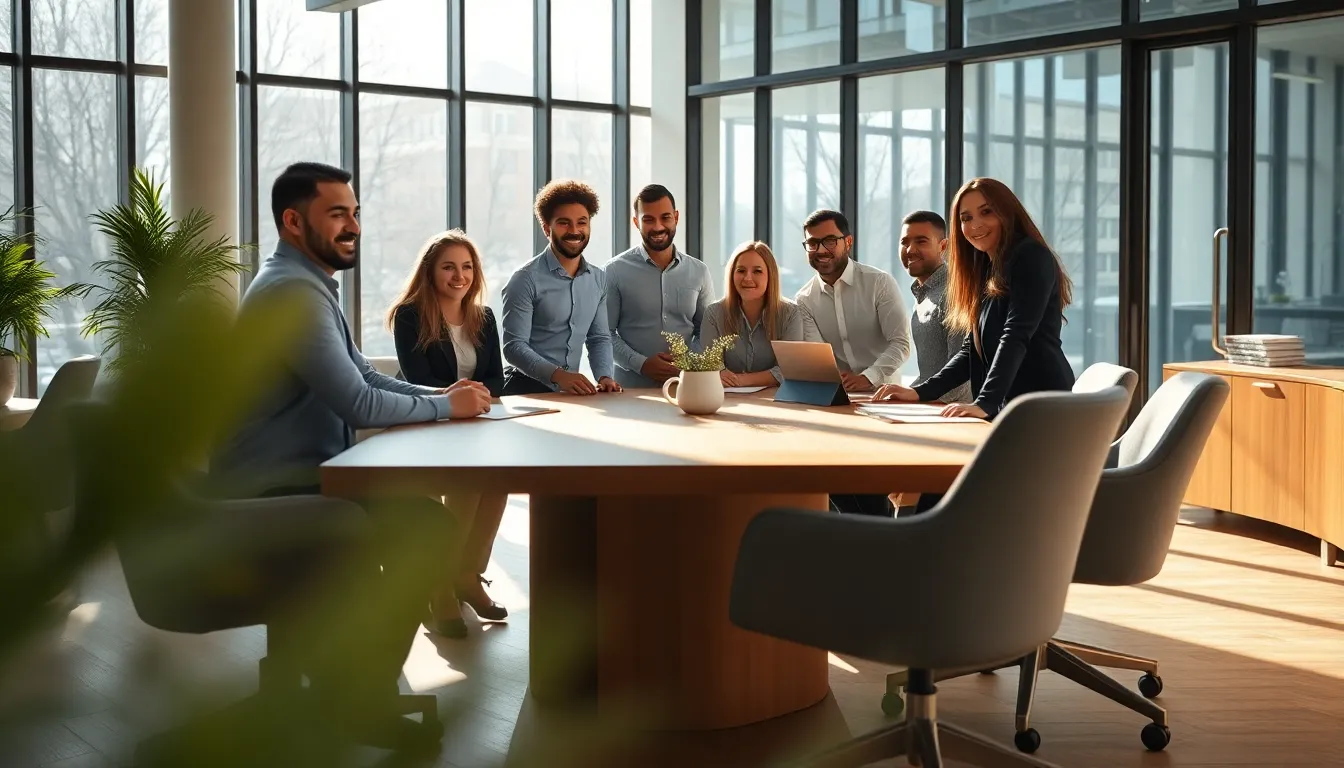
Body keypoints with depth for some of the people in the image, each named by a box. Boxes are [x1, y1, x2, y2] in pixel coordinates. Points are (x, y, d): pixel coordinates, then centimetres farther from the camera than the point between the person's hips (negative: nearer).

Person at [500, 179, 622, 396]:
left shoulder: (598, 279, 11)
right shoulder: (527, 279, -7)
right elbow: (514, 346, -12)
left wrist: (604, 377, -3)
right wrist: (558, 375, -24)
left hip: (572, 390, 5)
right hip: (527, 389, -5)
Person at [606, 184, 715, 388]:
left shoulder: (699, 272, 11)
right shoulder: (616, 271, 3)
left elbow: (706, 332, 14)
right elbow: (604, 333, 1)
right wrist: (641, 364, -10)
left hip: (685, 385, 2)